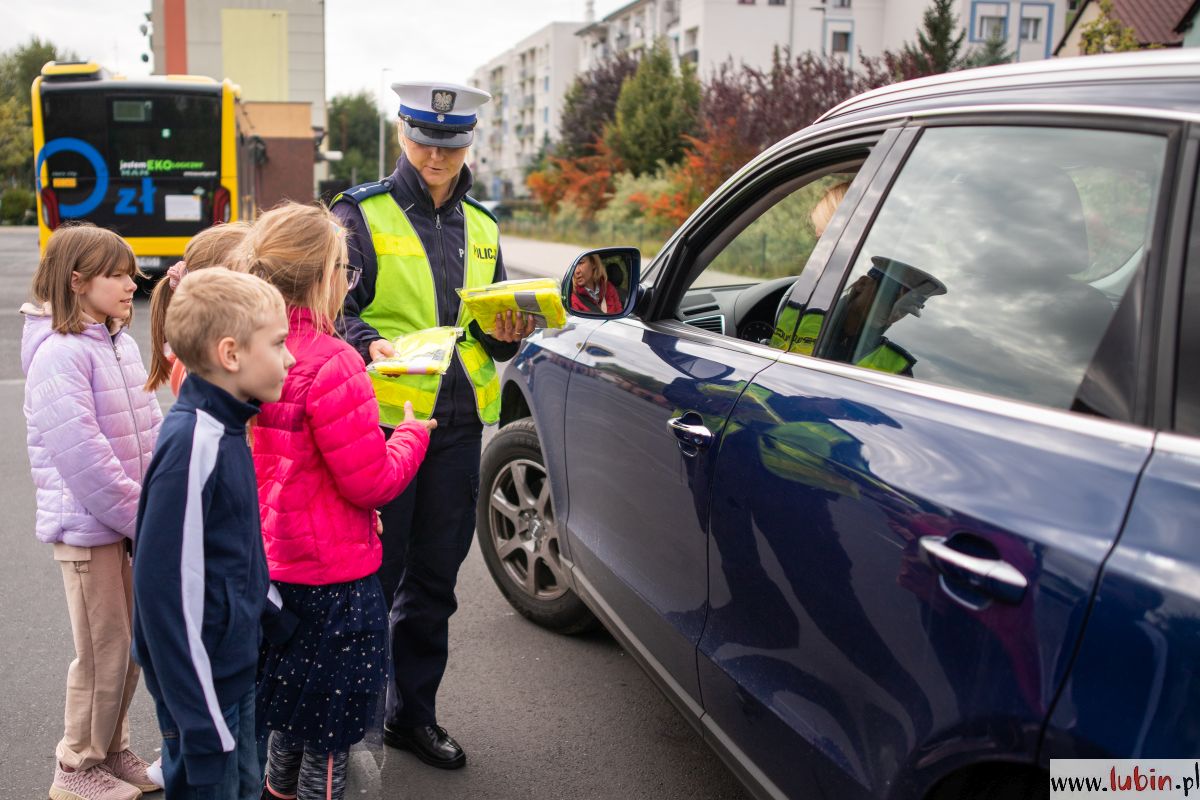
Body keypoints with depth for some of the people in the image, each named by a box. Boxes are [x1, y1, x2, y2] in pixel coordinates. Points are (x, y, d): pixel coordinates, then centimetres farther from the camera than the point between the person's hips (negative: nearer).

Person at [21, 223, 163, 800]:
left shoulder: (119, 341, 9)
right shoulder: (59, 353, -18)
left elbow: (148, 426, 12)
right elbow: (81, 454, -22)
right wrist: (140, 517, -18)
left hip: (130, 521, 8)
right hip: (88, 526, -8)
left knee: (130, 644, 16)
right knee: (104, 652, 3)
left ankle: (112, 751, 33)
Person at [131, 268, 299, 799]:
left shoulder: (225, 430, 3)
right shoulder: (192, 445, -25)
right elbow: (164, 585, -25)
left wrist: (275, 617, 19)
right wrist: (199, 718, -21)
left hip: (236, 665, 9)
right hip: (203, 678, -9)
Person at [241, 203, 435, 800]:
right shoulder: (331, 364, -24)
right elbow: (373, 482, -19)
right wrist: (411, 432, -2)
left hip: (268, 563, 8)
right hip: (330, 573, -8)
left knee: (290, 707, 28)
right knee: (331, 729, 10)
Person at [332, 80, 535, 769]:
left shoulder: (481, 228, 16)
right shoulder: (361, 214, -2)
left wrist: (506, 336, -1)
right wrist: (369, 345, -27)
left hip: (460, 423, 5)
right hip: (382, 420, -5)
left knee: (434, 578, 13)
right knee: (372, 576, 1)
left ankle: (413, 713, 29)